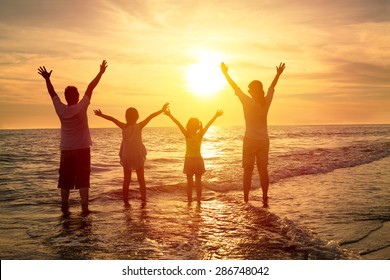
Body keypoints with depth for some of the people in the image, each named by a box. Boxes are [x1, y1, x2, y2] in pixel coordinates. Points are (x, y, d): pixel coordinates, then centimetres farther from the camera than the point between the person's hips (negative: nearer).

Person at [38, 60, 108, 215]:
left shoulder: (61, 109, -3)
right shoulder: (81, 107, -11)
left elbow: (52, 93, 10)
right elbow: (90, 88, -7)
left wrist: (47, 79, 22)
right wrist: (101, 73, -4)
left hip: (66, 150, 3)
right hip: (82, 149, -3)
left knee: (65, 180, 10)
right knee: (83, 180, -2)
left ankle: (64, 206, 13)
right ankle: (84, 207, -6)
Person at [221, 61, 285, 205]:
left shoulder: (248, 102, -12)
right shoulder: (266, 102, -1)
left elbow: (235, 88, -3)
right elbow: (272, 87, 15)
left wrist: (225, 73, 7)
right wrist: (278, 74, 33)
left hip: (250, 140, -4)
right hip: (264, 140, 4)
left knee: (248, 171, 2)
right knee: (263, 170, 10)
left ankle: (246, 199, 4)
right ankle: (265, 198, 12)